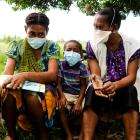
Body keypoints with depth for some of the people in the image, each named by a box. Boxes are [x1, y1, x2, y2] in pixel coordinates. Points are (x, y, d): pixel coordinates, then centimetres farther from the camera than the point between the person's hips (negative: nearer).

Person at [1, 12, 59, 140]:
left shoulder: (51, 47, -3)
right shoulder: (17, 46, 2)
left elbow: (52, 75, -16)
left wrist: (25, 75, -34)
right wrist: (15, 91, -33)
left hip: (44, 87, -1)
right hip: (21, 87, 2)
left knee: (31, 98, -35)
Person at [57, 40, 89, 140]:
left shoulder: (82, 67, -6)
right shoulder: (62, 65, -2)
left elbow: (83, 85, -6)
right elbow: (59, 82, -2)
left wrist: (79, 102, -16)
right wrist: (62, 96, -17)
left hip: (79, 94, 0)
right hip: (66, 93, 1)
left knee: (82, 109, -23)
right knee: (62, 107, -25)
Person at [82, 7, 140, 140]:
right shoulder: (92, 45, -7)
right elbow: (95, 74, -14)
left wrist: (115, 85, -38)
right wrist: (97, 82, -40)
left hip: (123, 87, 0)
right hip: (102, 87, 1)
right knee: (92, 91, -32)